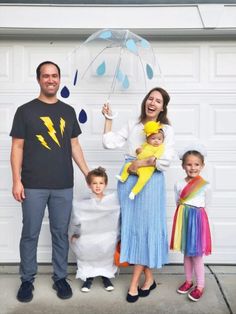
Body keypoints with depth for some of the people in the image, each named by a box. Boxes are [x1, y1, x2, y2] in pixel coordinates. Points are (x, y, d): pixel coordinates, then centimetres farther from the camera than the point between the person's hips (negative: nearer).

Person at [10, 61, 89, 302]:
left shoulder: (68, 111, 10)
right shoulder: (25, 110, 2)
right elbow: (17, 147, 0)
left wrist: (88, 174, 9)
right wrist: (17, 181, -7)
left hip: (63, 185, 2)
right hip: (33, 185, -2)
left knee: (61, 233, 10)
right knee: (30, 234, 7)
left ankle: (60, 278, 25)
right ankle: (27, 280, 23)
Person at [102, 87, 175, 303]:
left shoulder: (167, 129, 2)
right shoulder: (132, 125, 13)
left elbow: (166, 160, -10)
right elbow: (110, 143, 5)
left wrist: (140, 164, -11)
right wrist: (108, 119, 7)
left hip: (151, 181, -3)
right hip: (129, 180, 4)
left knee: (145, 227, -1)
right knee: (132, 226, 6)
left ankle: (135, 282, 9)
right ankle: (148, 277, 21)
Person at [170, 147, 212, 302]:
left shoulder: (206, 186, -9)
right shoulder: (179, 184, 0)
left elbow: (204, 205, 1)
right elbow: (178, 203, 9)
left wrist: (192, 212, 6)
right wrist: (184, 213, 1)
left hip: (197, 219, -4)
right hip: (183, 219, 4)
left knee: (197, 254, 2)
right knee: (186, 253, 15)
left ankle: (200, 286, 16)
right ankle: (188, 281, 30)